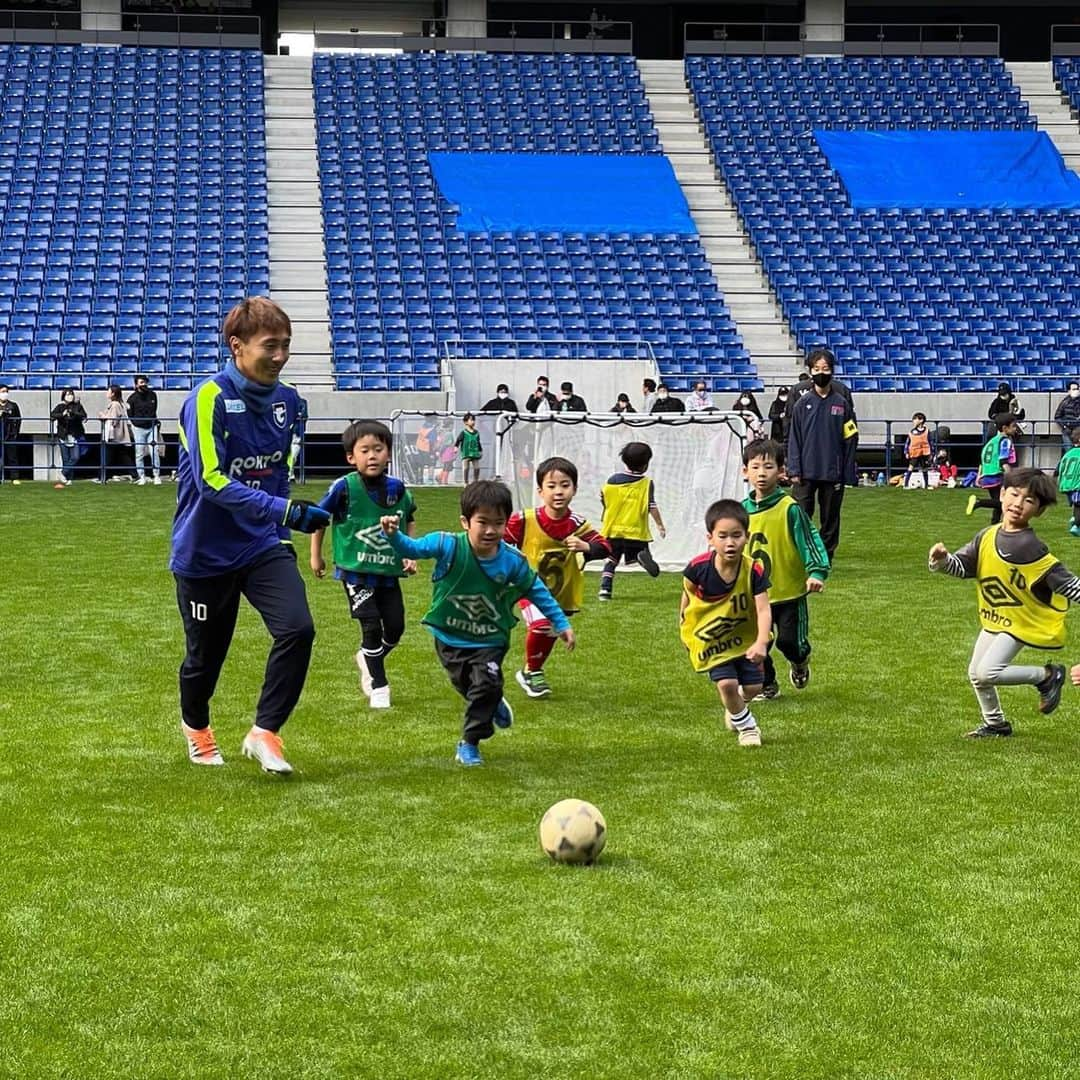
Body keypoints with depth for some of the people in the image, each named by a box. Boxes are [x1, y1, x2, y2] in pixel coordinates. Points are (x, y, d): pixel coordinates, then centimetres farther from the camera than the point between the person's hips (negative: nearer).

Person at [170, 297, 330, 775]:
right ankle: (195, 726, 43)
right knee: (206, 654, 11)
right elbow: (211, 481, -29)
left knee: (298, 629, -18)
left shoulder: (287, 400, 0)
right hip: (205, 552, -4)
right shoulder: (209, 398, -20)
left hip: (263, 545, 4)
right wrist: (283, 510, -36)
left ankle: (264, 732, -3)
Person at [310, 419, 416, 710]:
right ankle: (378, 686, 7)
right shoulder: (344, 487, -14)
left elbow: (408, 522, 15)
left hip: (389, 570, 4)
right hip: (356, 570, -4)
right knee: (372, 625, -8)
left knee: (395, 626, 5)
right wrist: (316, 556, 4)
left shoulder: (397, 489, -2)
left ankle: (368, 659, 36)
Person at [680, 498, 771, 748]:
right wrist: (683, 625, 8)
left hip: (744, 636, 1)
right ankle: (746, 726, 14)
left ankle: (734, 710, 41)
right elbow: (687, 595, -4)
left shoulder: (754, 571, -26)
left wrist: (761, 643, -46)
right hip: (709, 638, -1)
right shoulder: (698, 568, -25)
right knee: (727, 684, -14)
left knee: (753, 687, 4)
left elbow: (763, 610, -31)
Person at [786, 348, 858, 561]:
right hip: (806, 472, -1)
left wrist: (849, 475, 0)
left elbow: (850, 440, 4)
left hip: (833, 473, 1)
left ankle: (826, 558, 16)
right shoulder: (803, 404, 3)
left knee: (830, 518, 7)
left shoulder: (842, 404, 3)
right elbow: (794, 439, 3)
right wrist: (794, 470, -6)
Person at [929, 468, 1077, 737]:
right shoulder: (987, 537, -4)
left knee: (987, 672, -18)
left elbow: (1064, 581, -22)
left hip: (1019, 622, -7)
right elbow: (961, 565, -1)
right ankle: (995, 723, 39)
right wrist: (942, 560, -20)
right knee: (976, 674, 17)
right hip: (992, 619, 7)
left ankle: (1047, 676, 1)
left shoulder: (1031, 548, -23)